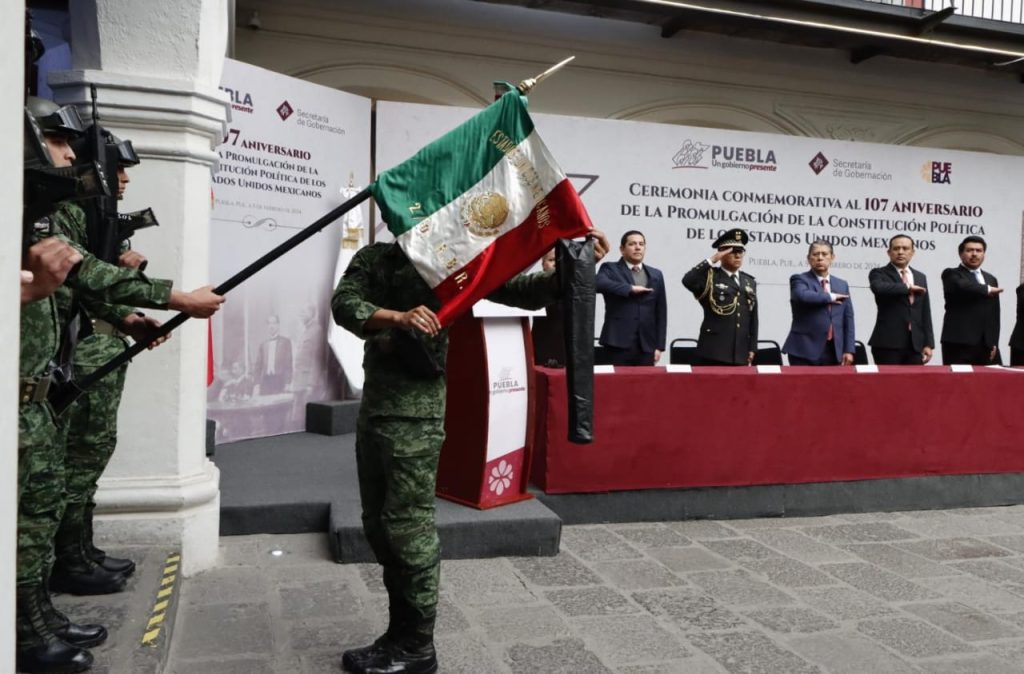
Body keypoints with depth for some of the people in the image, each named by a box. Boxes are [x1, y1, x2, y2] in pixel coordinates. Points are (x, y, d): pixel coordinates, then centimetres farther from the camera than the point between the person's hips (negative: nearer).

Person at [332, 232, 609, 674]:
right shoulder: (371, 258, 9)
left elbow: (520, 291, -7)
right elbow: (343, 304, -8)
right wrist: (396, 316, -27)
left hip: (415, 413, -6)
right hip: (372, 406, 6)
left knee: (408, 527, -2)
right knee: (378, 527, 13)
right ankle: (400, 634, 29)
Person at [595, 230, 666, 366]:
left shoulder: (656, 275, 15)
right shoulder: (610, 269, 5)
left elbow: (661, 312, 13)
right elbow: (598, 284, -19)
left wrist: (659, 345, 6)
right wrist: (631, 288, -18)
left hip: (646, 345, 3)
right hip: (619, 343, -3)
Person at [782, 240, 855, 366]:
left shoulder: (842, 285, 16)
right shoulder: (799, 279, 1)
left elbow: (848, 319, 14)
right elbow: (803, 296, -23)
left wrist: (849, 350, 5)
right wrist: (830, 297, -8)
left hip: (834, 351, 5)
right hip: (805, 350, -4)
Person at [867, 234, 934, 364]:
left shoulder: (921, 277, 17)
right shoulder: (878, 273, 1)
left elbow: (925, 313, 14)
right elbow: (879, 288, -24)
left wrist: (928, 343, 8)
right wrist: (907, 287, -11)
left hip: (915, 343, 5)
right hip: (888, 343, -4)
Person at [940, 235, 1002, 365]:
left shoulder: (991, 279, 21)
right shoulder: (951, 274, 2)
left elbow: (994, 313, 17)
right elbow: (962, 286, -22)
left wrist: (994, 342, 9)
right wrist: (987, 289, -6)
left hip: (985, 344, 5)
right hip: (958, 343, -5)